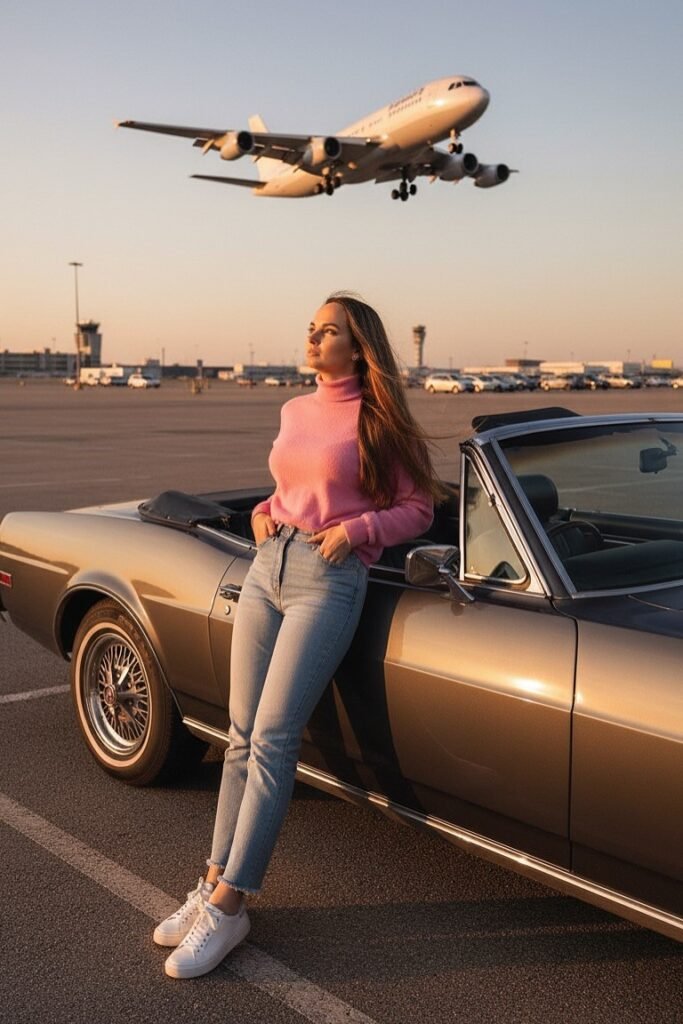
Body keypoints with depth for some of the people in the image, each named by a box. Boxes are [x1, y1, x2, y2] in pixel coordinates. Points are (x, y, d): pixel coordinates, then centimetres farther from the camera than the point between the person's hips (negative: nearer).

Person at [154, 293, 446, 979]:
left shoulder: (377, 419, -2)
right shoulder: (294, 412, 15)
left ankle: (227, 907, -2)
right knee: (242, 737, 6)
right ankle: (216, 881, 15)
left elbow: (418, 508, 0)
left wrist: (355, 528, -14)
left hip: (329, 579, -6)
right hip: (267, 565, 6)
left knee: (271, 741, -8)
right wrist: (265, 510, 9)